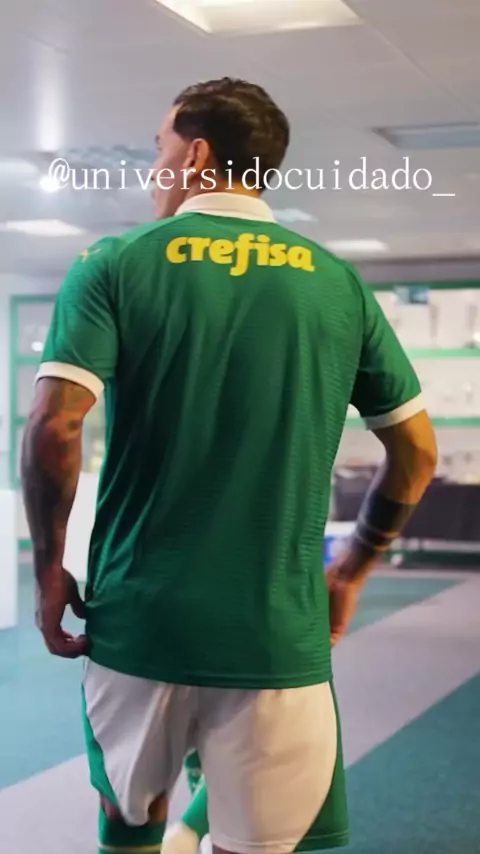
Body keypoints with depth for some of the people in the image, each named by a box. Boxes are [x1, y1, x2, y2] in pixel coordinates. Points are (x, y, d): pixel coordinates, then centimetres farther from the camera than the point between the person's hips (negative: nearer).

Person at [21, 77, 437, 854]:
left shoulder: (115, 265, -2)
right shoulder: (338, 283, 4)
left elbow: (53, 427, -13)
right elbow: (416, 451, 7)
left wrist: (49, 569, 1)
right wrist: (350, 571, 20)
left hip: (138, 619, 0)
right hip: (279, 632, 0)